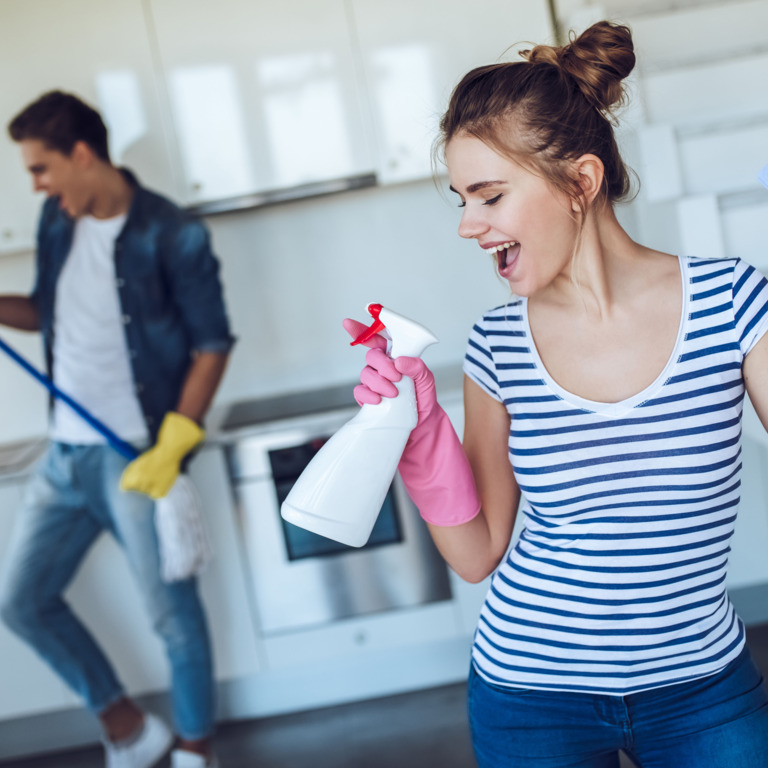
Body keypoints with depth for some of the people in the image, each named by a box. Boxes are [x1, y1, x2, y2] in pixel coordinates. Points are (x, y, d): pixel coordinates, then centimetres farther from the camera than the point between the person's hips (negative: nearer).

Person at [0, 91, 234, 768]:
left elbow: (213, 345, -11)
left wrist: (172, 446, -18)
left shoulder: (172, 237, -12)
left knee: (171, 609, 2)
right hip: (65, 456, 8)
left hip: (135, 458, -7)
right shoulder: (58, 221, 7)